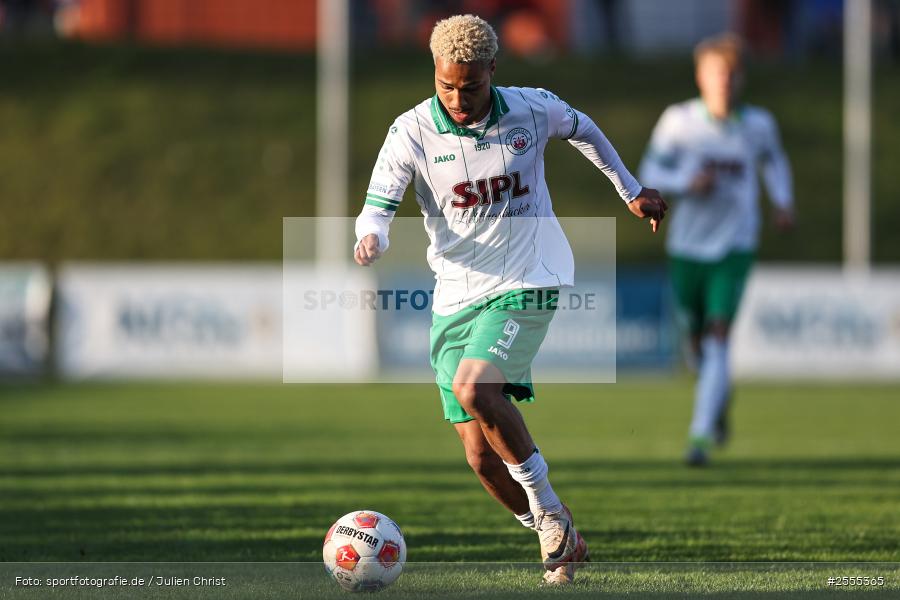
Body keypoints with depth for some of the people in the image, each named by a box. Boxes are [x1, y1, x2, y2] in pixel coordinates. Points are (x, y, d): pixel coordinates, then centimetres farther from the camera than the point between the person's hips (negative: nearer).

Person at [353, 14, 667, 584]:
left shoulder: (533, 110, -6)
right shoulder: (412, 132, -8)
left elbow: (583, 130, 16)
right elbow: (378, 208, -8)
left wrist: (632, 190, 25)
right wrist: (371, 240, -31)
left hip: (526, 285, -2)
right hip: (456, 297, 3)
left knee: (472, 388, -29)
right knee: (481, 456, -2)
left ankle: (549, 510, -12)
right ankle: (561, 541, 20)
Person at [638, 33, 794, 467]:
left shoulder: (758, 124, 0)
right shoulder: (678, 120, -6)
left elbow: (774, 160, 21)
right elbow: (650, 171, -1)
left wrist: (783, 201, 4)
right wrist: (686, 183, -20)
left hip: (735, 248, -1)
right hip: (687, 247, 1)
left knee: (717, 338, -16)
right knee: (697, 338, 12)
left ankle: (700, 436, -20)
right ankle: (720, 401, 45)